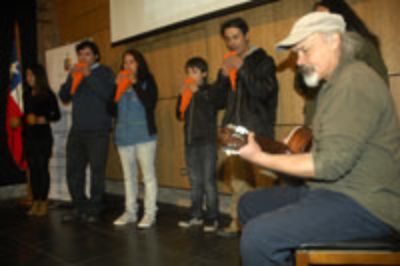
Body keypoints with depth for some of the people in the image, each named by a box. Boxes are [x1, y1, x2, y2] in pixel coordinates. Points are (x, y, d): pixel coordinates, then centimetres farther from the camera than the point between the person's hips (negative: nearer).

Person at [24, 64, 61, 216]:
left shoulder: (48, 94, -2)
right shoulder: (27, 95, 13)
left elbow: (56, 115, -3)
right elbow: (25, 114, 18)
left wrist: (42, 119, -17)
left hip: (43, 136, -5)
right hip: (29, 136, 5)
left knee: (42, 168, -4)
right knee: (33, 168, 6)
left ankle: (44, 202, 3)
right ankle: (35, 202, 13)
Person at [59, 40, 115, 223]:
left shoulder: (104, 72, 5)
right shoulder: (74, 73, 19)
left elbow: (108, 94, -12)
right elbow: (64, 98, 11)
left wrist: (89, 76, -13)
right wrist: (72, 78, -2)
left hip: (98, 130, -5)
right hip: (76, 130, 5)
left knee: (97, 170, -5)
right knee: (73, 170, 4)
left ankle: (93, 210, 4)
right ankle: (79, 208, 15)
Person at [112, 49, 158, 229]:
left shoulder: (147, 82, 4)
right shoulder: (120, 84, 13)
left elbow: (150, 104, -14)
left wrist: (135, 84, -10)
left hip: (144, 135, -4)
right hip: (123, 136, 5)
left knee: (148, 175, -3)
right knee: (128, 176, 11)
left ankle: (150, 214, 3)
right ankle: (130, 212, 21)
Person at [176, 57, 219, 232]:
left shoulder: (210, 90, -3)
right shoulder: (187, 92, 12)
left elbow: (210, 112, -17)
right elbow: (179, 115, 9)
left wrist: (198, 93, -14)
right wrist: (183, 96, -3)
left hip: (207, 141, -6)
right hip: (191, 141, 6)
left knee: (208, 180, -4)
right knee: (195, 181, 13)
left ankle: (212, 218, 6)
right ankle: (196, 216, 23)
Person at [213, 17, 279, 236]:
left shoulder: (263, 61, 4)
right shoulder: (229, 65, 19)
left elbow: (263, 91, -12)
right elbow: (218, 101, 14)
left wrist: (242, 68, -12)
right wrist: (223, 75, -1)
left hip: (256, 131, -5)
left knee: (256, 179, -12)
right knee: (238, 179, 8)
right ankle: (238, 221, 17)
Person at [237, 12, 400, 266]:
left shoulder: (355, 81, -16)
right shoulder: (336, 82, 17)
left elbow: (331, 163, -23)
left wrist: (260, 158, -19)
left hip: (364, 204, -10)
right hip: (331, 190, 10)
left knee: (257, 236, -26)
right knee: (250, 204, 13)